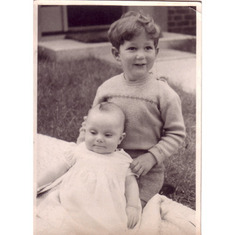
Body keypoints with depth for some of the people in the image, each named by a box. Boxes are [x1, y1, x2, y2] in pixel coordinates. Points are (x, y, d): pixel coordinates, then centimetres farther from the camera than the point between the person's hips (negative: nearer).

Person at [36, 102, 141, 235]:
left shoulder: (122, 160, 13)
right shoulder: (81, 151, 14)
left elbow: (131, 182, 15)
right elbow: (60, 169, 23)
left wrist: (132, 206, 1)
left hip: (104, 216, 0)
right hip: (70, 208, 0)